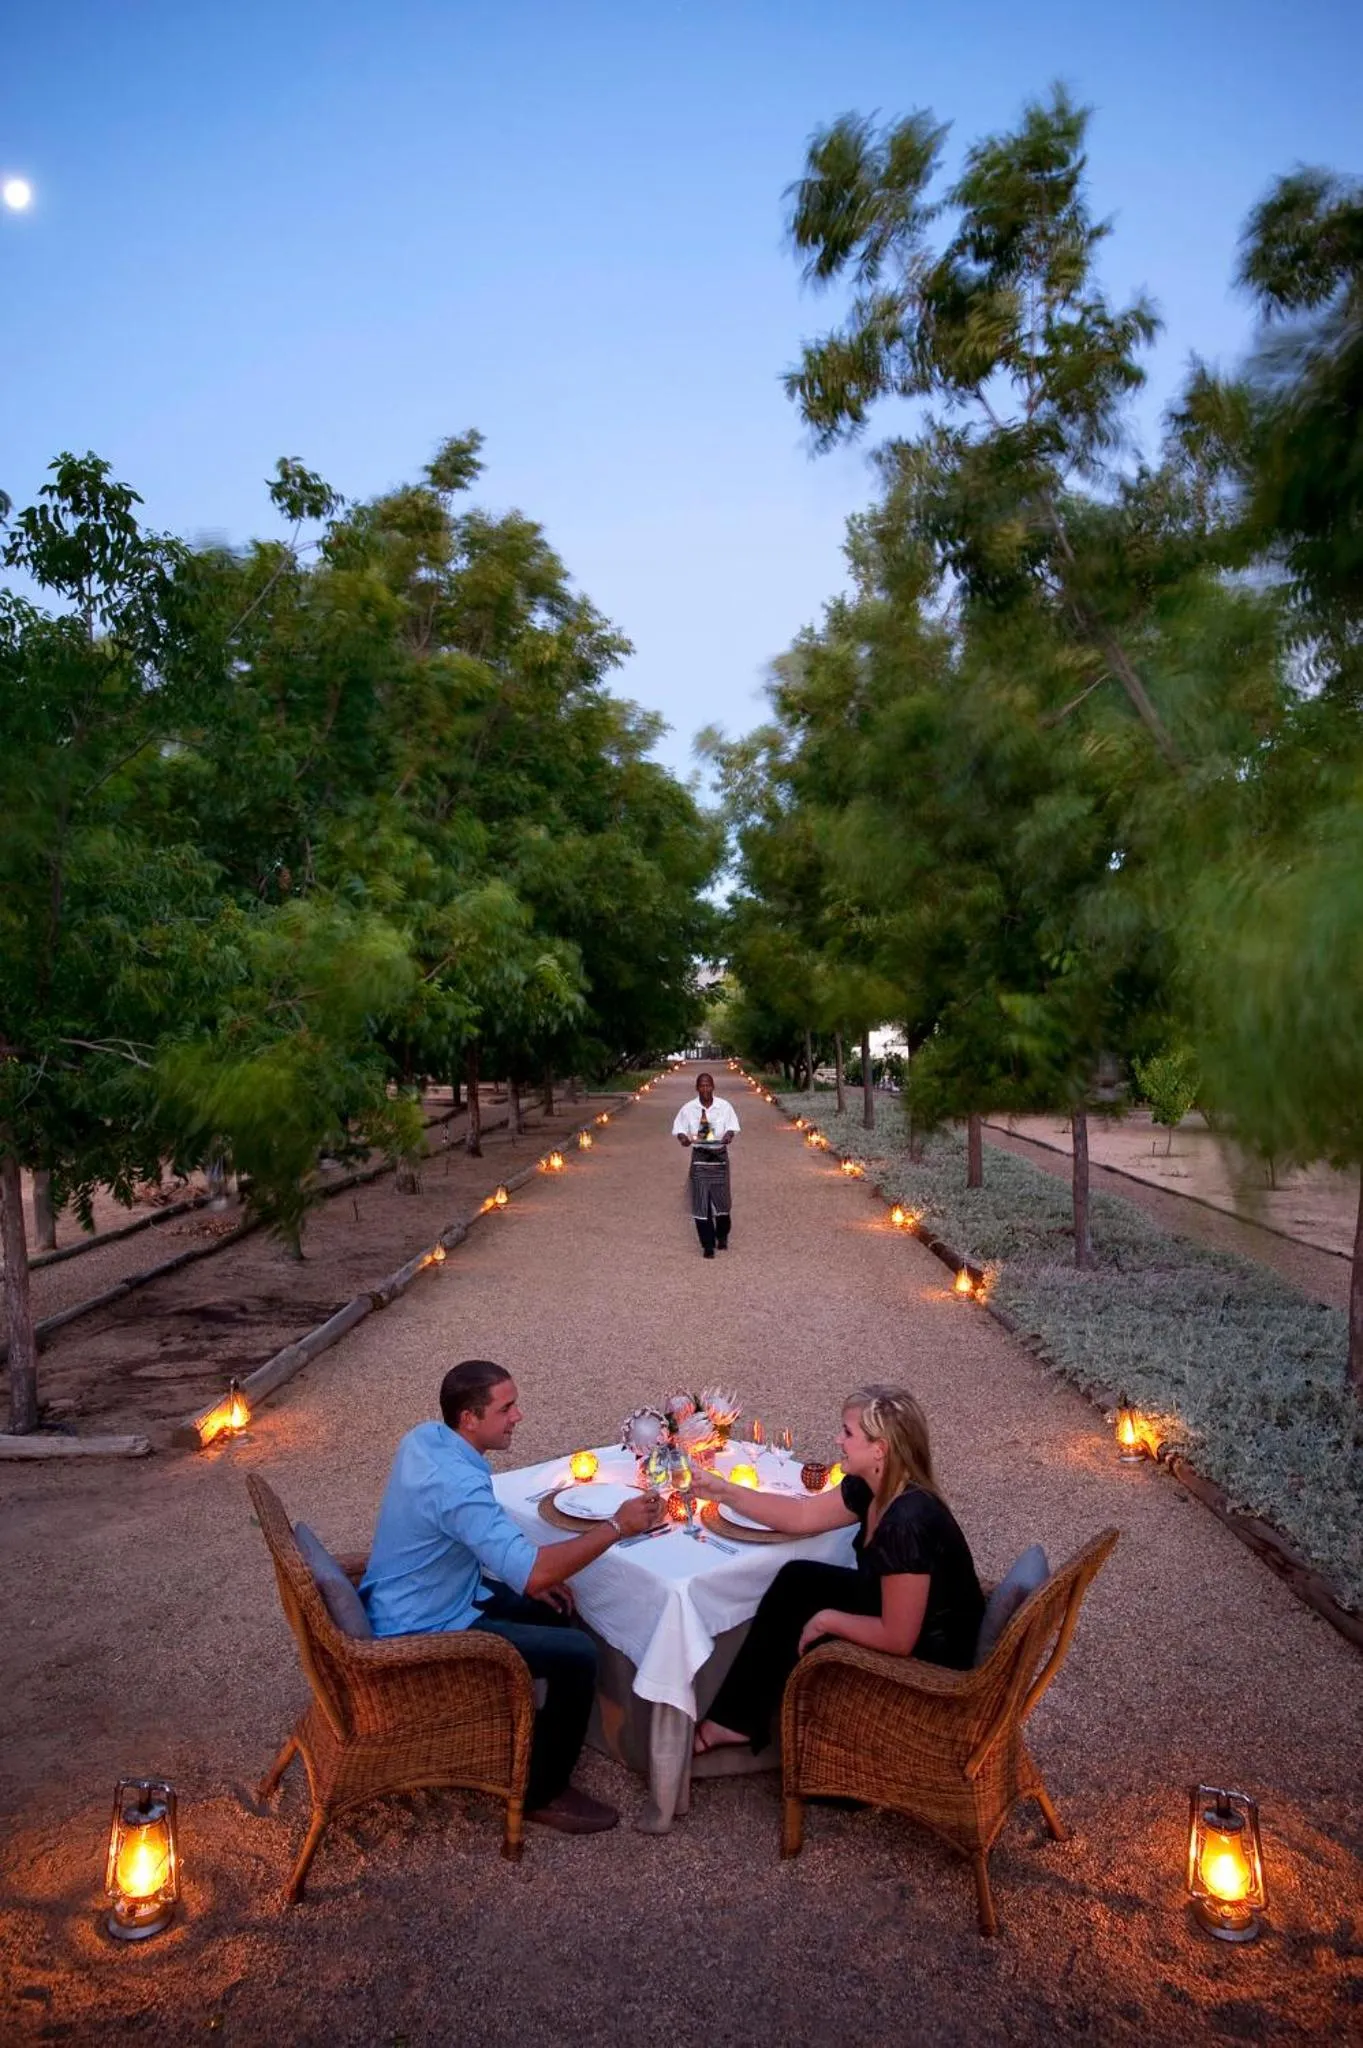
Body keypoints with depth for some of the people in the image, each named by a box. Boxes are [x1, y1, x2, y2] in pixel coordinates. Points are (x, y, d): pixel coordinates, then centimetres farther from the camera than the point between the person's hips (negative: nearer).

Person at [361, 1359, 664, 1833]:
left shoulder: (425, 1437, -4)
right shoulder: (457, 1483, -33)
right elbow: (532, 1572, -38)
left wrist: (527, 1573, 4)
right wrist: (617, 1526, -29)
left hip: (416, 1605, 10)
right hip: (423, 1634, -9)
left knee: (553, 1609, 17)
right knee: (577, 1654, -11)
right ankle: (542, 1793, 7)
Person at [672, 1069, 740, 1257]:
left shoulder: (725, 1106, -5)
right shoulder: (688, 1108, -5)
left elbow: (732, 1127, -3)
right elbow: (678, 1129, -1)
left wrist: (729, 1135, -26)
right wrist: (683, 1138, -23)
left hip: (720, 1155, 0)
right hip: (699, 1157, 0)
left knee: (721, 1198, 7)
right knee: (701, 1202, -2)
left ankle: (722, 1237, 33)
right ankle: (708, 1245, 8)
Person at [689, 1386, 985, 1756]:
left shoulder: (907, 1522, -34)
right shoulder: (871, 1488, -7)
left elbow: (897, 1639, -30)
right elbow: (801, 1516, 4)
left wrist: (827, 1620, -16)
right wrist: (725, 1491, -2)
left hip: (927, 1660, -8)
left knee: (792, 1635, -1)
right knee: (797, 1580, 7)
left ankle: (736, 1722, 27)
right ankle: (735, 1720, 18)